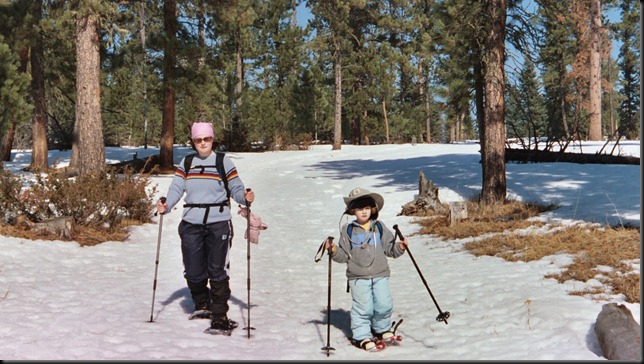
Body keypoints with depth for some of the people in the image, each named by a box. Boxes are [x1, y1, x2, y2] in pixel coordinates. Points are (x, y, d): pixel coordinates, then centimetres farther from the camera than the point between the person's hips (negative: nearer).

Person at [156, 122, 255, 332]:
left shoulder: (223, 162, 3)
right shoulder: (186, 163, 12)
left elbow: (236, 189, 0)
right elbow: (176, 189, 5)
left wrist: (245, 197, -21)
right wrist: (165, 205, -12)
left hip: (218, 223, -3)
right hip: (191, 224, 3)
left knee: (218, 271, -5)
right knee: (193, 272, 6)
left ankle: (219, 315, 5)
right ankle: (202, 305, 32)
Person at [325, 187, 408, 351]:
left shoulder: (379, 227, 8)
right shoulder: (348, 230, 2)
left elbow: (389, 248, 12)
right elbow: (343, 255, 4)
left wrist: (400, 247, -6)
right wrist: (334, 250, -14)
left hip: (380, 274, 2)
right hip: (358, 276, -2)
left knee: (384, 304, -1)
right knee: (363, 307, -4)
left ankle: (382, 329, 24)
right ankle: (362, 336, 10)